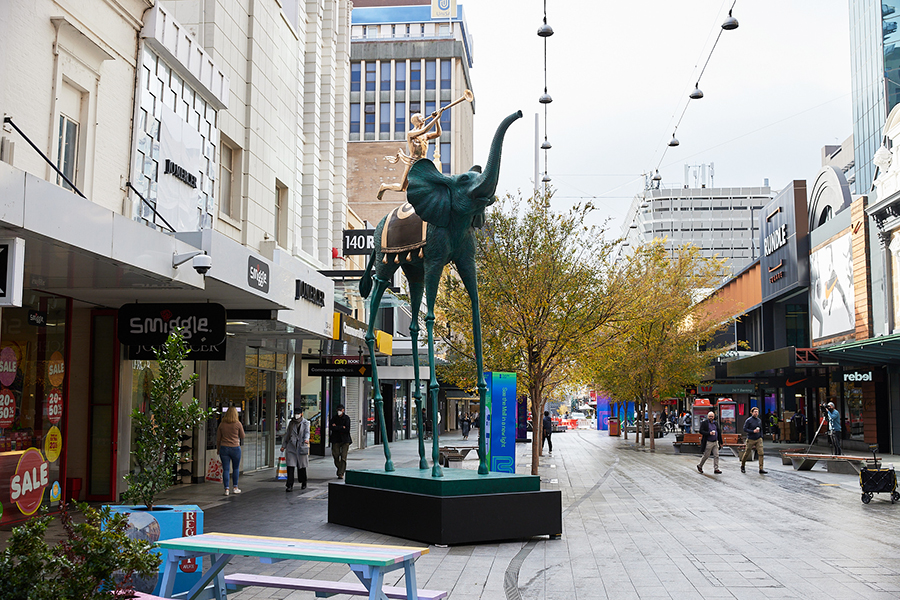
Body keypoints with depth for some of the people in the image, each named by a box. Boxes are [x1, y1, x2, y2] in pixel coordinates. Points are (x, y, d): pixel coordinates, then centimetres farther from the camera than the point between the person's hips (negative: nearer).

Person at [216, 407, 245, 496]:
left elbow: (218, 439, 8)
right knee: (236, 468, 14)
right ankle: (235, 487, 20)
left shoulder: (222, 424, 2)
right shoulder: (238, 424, -6)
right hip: (235, 448, -2)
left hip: (224, 448, 2)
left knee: (225, 469, 3)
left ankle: (226, 489, 0)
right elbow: (242, 436, 3)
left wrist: (218, 449, 19)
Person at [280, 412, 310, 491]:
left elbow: (307, 432, -13)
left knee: (302, 466, 6)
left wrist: (306, 439, -34)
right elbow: (287, 434, 19)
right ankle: (290, 485, -7)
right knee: (290, 466, -7)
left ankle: (303, 483, 26)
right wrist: (283, 445, 16)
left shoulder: (306, 423, 2)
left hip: (301, 447, -2)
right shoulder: (291, 423, 12)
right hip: (291, 447, 2)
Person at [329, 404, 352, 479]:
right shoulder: (334, 418, 9)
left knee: (343, 457, -9)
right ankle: (340, 469, 22)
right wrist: (342, 428, -11)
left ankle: (341, 474, -9)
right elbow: (330, 428, -6)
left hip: (345, 440, -2)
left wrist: (336, 427, -8)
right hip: (336, 440, 2)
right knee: (336, 456, 0)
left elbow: (347, 429, -11)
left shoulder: (347, 418, 1)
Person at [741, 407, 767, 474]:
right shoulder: (748, 420, -7)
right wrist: (753, 431, -19)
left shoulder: (759, 420, 9)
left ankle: (761, 469, -9)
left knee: (761, 453, -9)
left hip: (758, 439, 4)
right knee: (747, 453, 6)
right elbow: (745, 429, -10)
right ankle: (742, 466, 27)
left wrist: (761, 437, 9)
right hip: (750, 440, -4)